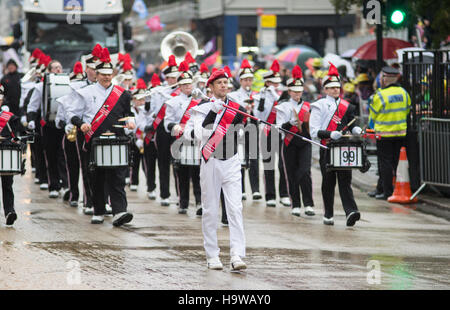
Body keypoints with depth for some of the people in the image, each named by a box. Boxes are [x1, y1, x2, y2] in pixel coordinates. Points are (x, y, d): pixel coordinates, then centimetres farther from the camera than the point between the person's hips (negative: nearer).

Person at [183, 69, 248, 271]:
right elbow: (200, 133, -12)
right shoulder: (203, 108, 0)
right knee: (210, 211, 2)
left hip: (231, 163, 1)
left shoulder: (237, 109, 7)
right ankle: (212, 256, 9)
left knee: (235, 209, -9)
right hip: (210, 163, -1)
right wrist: (213, 111, -23)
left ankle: (237, 256, -15)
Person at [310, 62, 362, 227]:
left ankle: (351, 211, -20)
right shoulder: (319, 106, 1)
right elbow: (314, 131, -6)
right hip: (327, 149, -2)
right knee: (328, 182, 5)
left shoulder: (347, 106, 14)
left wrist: (356, 130, -3)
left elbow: (351, 125, 21)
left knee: (345, 181, -7)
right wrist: (330, 134, -21)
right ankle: (328, 214, 15)